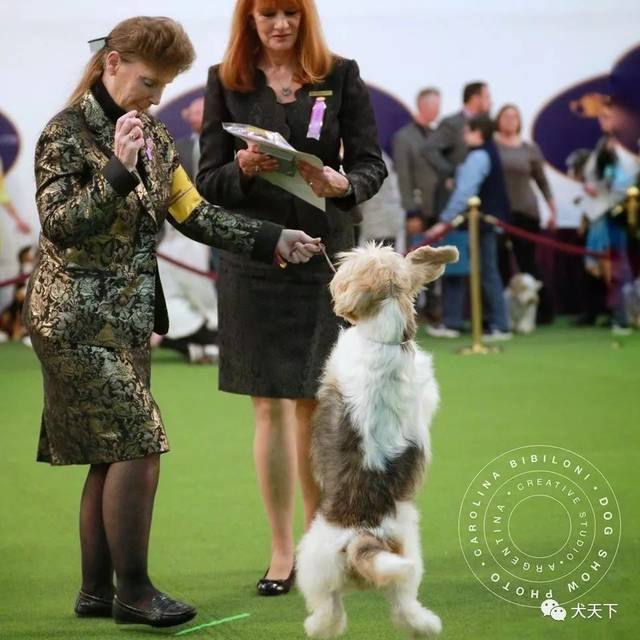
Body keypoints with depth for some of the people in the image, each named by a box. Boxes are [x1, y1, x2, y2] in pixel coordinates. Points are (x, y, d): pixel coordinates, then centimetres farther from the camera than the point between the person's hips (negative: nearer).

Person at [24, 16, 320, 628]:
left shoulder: (152, 136, 11)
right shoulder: (66, 132, -11)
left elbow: (193, 213, 12)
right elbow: (59, 224, -18)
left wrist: (270, 238, 4)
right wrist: (118, 171, -27)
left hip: (128, 316, 8)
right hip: (77, 317, -8)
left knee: (111, 455, 9)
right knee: (139, 445, -12)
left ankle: (96, 591, 16)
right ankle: (134, 592, -3)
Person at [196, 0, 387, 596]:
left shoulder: (340, 76, 3)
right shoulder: (226, 82, 4)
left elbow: (371, 163, 1)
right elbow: (208, 181, 2)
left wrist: (341, 183, -21)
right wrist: (244, 170, -19)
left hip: (323, 255, 0)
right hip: (252, 258, 0)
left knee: (313, 406, 5)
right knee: (268, 407, 1)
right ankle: (281, 551, 8)